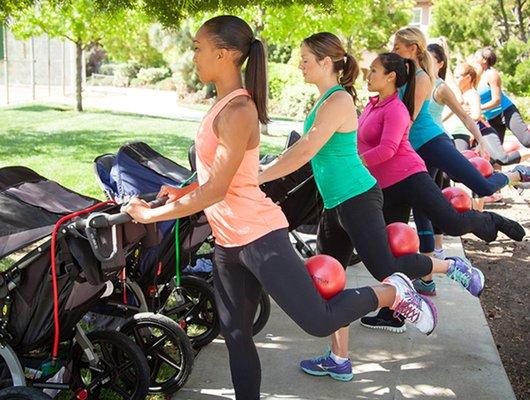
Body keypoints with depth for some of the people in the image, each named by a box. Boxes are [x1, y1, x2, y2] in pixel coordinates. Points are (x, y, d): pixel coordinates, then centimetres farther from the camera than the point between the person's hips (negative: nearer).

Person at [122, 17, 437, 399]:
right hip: (228, 242, 9)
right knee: (235, 336, 13)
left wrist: (151, 215, -13)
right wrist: (181, 194, 16)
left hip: (259, 236, -9)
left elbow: (216, 189, -20)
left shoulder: (238, 111, -18)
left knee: (320, 322, -4)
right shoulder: (225, 103, 10)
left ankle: (393, 291, 17)